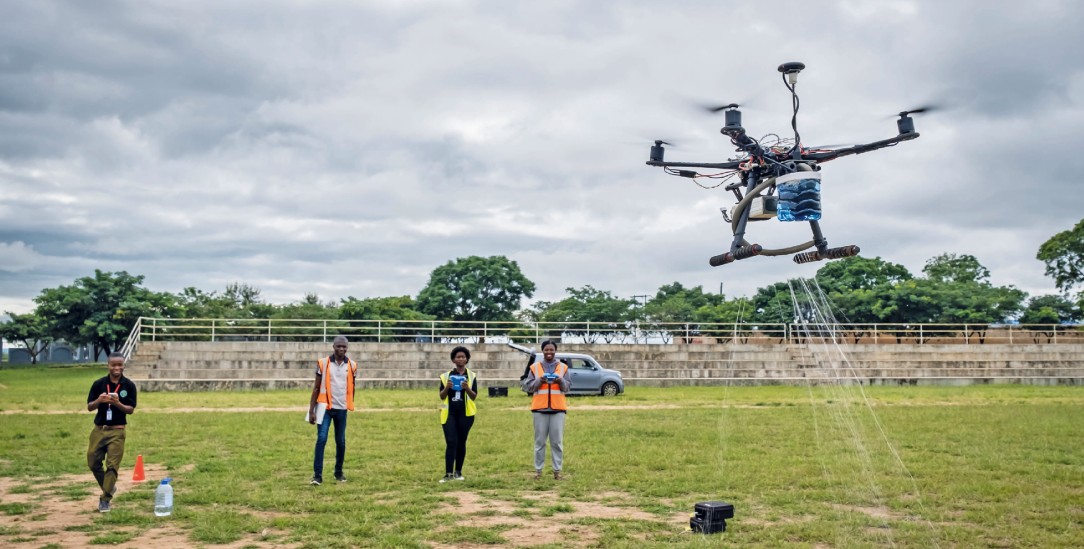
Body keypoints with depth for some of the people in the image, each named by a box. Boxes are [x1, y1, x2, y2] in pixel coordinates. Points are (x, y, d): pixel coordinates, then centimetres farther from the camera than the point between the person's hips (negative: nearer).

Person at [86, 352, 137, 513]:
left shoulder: (129, 385, -4)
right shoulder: (99, 384, 0)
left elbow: (131, 410, -5)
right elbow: (89, 407, 2)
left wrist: (117, 403, -23)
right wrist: (99, 400, -19)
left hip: (117, 431, -3)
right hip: (99, 429, 3)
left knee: (112, 465, -4)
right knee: (93, 462, 8)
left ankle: (105, 499, 3)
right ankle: (109, 487, 31)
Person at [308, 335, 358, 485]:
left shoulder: (352, 366, 3)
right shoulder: (323, 363, -2)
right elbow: (316, 388, 0)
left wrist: (350, 405, 18)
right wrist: (311, 410, -4)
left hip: (342, 409, 2)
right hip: (325, 407, -2)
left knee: (341, 442, 9)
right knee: (321, 439, -10)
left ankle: (339, 472, 23)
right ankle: (317, 475, -7)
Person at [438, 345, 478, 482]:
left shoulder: (471, 376, 4)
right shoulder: (446, 375, 4)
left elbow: (474, 396, -1)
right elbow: (441, 396, 3)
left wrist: (467, 388, -21)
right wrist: (447, 387, -17)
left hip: (465, 413, 1)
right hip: (449, 413, -1)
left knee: (461, 442, 7)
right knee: (451, 442, -8)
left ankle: (458, 472, 18)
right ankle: (448, 473, -8)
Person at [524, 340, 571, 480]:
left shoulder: (563, 367, 9)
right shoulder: (535, 367, 7)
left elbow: (568, 387, 6)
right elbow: (528, 387, 4)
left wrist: (561, 381, -14)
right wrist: (539, 380, -13)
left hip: (558, 408, 0)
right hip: (539, 408, 0)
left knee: (557, 441, 1)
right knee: (540, 441, 3)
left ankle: (557, 470, 7)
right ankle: (538, 470, 9)